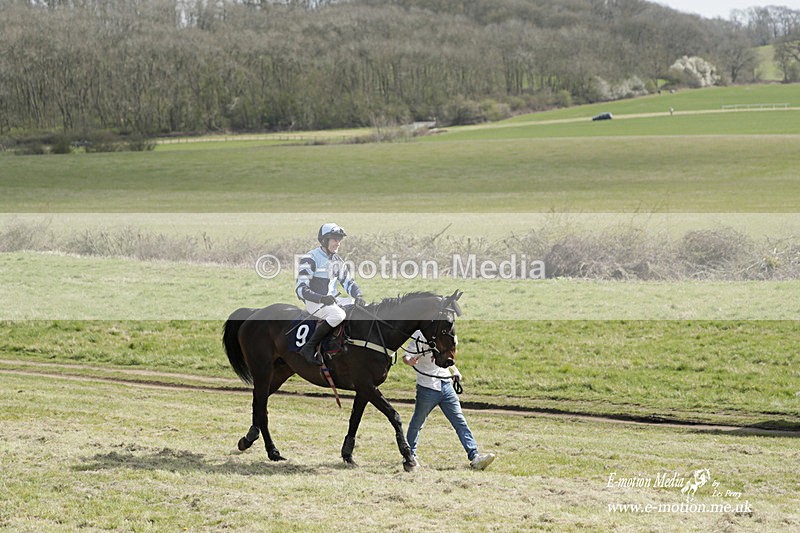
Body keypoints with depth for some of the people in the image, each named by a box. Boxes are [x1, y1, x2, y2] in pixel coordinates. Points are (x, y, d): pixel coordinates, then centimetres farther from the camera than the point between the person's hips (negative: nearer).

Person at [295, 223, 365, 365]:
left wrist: (358, 296, -6)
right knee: (338, 314, -35)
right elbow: (300, 289, -19)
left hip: (331, 301, 8)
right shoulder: (310, 259, -13)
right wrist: (321, 298, -33)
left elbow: (348, 281, 17)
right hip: (313, 302, -8)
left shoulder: (337, 261, 12)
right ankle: (309, 348, -29)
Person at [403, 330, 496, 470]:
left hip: (446, 386, 5)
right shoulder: (420, 335, -9)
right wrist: (410, 361, -37)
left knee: (460, 421, -5)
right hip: (427, 388, -5)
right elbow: (407, 356, -14)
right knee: (417, 423, 10)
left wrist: (454, 370, 15)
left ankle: (474, 456, -11)